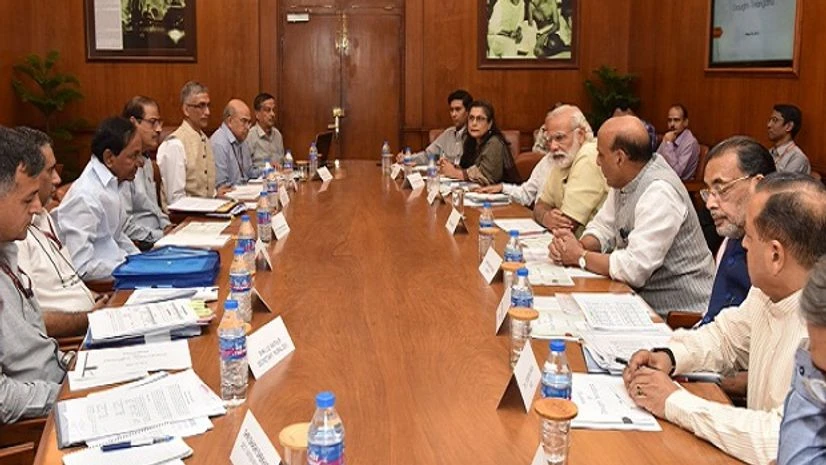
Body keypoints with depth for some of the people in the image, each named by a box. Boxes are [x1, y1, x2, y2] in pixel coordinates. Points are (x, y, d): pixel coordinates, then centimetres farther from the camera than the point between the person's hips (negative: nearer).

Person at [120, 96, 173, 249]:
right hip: (139, 247, -10)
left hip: (156, 237, 10)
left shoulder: (146, 160, 17)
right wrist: (164, 236, -16)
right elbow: (124, 226, -20)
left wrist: (167, 226, 9)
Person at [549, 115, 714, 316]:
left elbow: (633, 269, -27)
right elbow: (603, 227, 14)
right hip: (644, 298, 8)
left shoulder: (659, 193, -23)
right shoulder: (623, 180, 5)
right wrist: (580, 245, -8)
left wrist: (579, 256, -13)